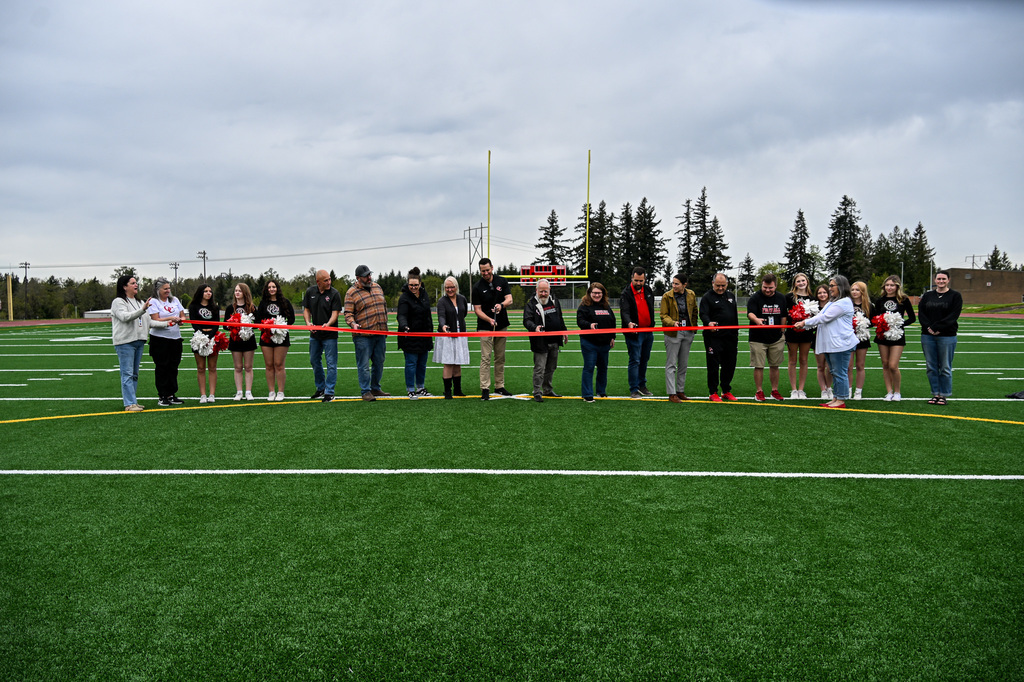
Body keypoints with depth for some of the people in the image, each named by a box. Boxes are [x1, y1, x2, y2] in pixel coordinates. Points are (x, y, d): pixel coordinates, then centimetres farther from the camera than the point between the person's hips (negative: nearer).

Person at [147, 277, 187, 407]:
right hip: (159, 339, -5)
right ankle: (162, 396, 3)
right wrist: (170, 319, -22)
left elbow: (182, 315, 14)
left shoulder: (174, 300, 13)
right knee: (161, 367, -2)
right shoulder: (153, 302, -3)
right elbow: (155, 320, -12)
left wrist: (181, 319, -8)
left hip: (175, 338, 5)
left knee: (173, 366, 7)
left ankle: (172, 394, 15)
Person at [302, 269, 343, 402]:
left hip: (330, 335, -5)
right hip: (314, 334, 5)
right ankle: (320, 389, 30)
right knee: (314, 361, 15)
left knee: (331, 363, -3)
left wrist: (328, 324, -31)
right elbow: (306, 310, 9)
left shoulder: (334, 293, -9)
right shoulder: (310, 292, 4)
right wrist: (308, 322, -10)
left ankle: (329, 392, 4)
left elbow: (335, 313, -13)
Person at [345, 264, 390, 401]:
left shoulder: (377, 287, 13)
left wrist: (384, 323, 19)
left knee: (379, 363, 12)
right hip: (363, 335, -6)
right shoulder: (351, 292, -4)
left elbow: (384, 306, 22)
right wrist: (353, 323, -25)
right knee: (364, 365, -3)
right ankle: (366, 392, 4)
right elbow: (348, 313, -7)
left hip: (380, 333, 6)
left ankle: (375, 388, 25)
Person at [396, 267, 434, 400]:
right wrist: (404, 326, -43)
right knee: (411, 363, -4)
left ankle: (421, 388, 23)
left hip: (424, 335, 7)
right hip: (410, 336, -6)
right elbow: (402, 315, -24)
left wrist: (430, 330, 20)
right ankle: (411, 390, 4)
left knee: (422, 363, 12)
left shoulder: (424, 294, 7)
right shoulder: (404, 298, -13)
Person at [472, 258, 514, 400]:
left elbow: (509, 300, -4)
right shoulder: (477, 287, -5)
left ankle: (499, 386, 18)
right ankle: (485, 389, -6)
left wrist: (501, 305, -27)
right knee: (486, 358, -7)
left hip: (502, 325, 3)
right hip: (485, 327, -3)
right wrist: (489, 320, -24)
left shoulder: (502, 281, 3)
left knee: (500, 358, 9)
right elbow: (477, 309, -7)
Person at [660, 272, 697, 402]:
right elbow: (664, 316, -8)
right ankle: (672, 393, -3)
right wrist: (673, 323, -27)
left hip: (687, 333, 5)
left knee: (684, 364, 12)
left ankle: (680, 391, 22)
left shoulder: (691, 295, 4)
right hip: (673, 333, -5)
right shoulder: (667, 297, -8)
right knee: (671, 364, -5)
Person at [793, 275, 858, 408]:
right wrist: (803, 324, 2)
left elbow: (825, 318, -17)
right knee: (834, 372, 13)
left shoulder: (844, 302, -12)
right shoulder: (832, 302, 21)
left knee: (840, 372, -5)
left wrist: (805, 322, -13)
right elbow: (820, 317, 15)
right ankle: (835, 398, 19)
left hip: (841, 344, -10)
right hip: (830, 344, 10)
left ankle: (841, 400, 0)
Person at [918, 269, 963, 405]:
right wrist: (928, 327, -12)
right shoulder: (927, 296, 13)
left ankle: (944, 395, 9)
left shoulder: (955, 296, 1)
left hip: (947, 337, -4)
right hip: (927, 336, 4)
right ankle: (935, 394, 14)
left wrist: (938, 327, -17)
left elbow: (954, 315, -10)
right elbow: (920, 313, 4)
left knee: (945, 368, 0)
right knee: (931, 367, 6)